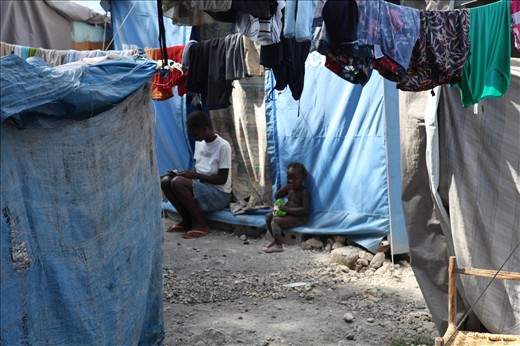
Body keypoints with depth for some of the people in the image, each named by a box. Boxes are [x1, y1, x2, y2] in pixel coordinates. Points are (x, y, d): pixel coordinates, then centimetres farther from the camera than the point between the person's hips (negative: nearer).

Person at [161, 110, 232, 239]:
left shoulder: (223, 146, -15)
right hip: (201, 188, 8)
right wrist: (187, 173, -5)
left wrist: (195, 175, -20)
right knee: (166, 181, -12)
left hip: (219, 194, -8)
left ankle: (200, 224, -14)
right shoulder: (199, 143, 8)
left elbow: (222, 179, -17)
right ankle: (187, 220, 0)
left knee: (178, 182, -28)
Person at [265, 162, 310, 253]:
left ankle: (278, 245, -21)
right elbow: (276, 196, 15)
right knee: (268, 216, 5)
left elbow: (305, 209, -25)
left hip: (298, 218, -9)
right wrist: (283, 188, -7)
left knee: (275, 221, -23)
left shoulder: (304, 192, -17)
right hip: (288, 213, 9)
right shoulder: (289, 189, 8)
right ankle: (275, 239, 12)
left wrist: (287, 209, -29)